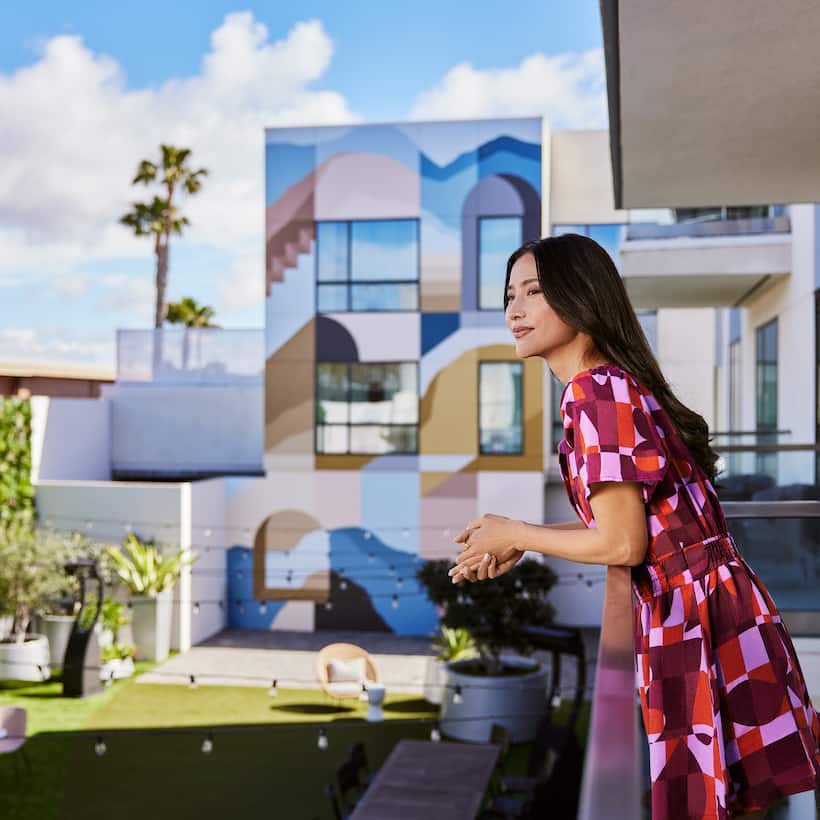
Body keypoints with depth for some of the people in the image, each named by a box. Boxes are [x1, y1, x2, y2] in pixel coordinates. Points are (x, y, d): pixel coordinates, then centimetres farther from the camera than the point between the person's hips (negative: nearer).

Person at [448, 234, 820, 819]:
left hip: (693, 616, -9)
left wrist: (514, 535, -5)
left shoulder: (594, 390, -17)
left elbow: (621, 544, -19)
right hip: (698, 608, 9)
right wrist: (517, 543, 15)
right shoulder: (618, 384, 12)